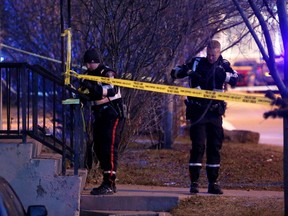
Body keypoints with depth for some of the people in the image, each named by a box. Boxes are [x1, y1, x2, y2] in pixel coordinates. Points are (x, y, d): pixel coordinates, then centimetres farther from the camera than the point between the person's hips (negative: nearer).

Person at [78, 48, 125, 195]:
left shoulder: (107, 73, -12)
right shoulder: (88, 75, 13)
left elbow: (112, 89, -30)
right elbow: (85, 95, 19)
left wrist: (93, 87, -40)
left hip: (112, 115, -9)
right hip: (99, 116, 9)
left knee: (109, 148, -15)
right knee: (98, 149, 10)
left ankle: (109, 184, -18)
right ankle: (107, 182, 18)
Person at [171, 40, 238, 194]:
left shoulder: (223, 65, 7)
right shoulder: (197, 63, 4)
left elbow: (235, 79, -8)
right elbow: (174, 73, 3)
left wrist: (223, 74, -25)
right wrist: (189, 71, -16)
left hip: (215, 112, 3)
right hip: (198, 111, -2)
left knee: (215, 147, 5)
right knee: (198, 145, -10)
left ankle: (213, 183, 13)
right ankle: (194, 182, -7)